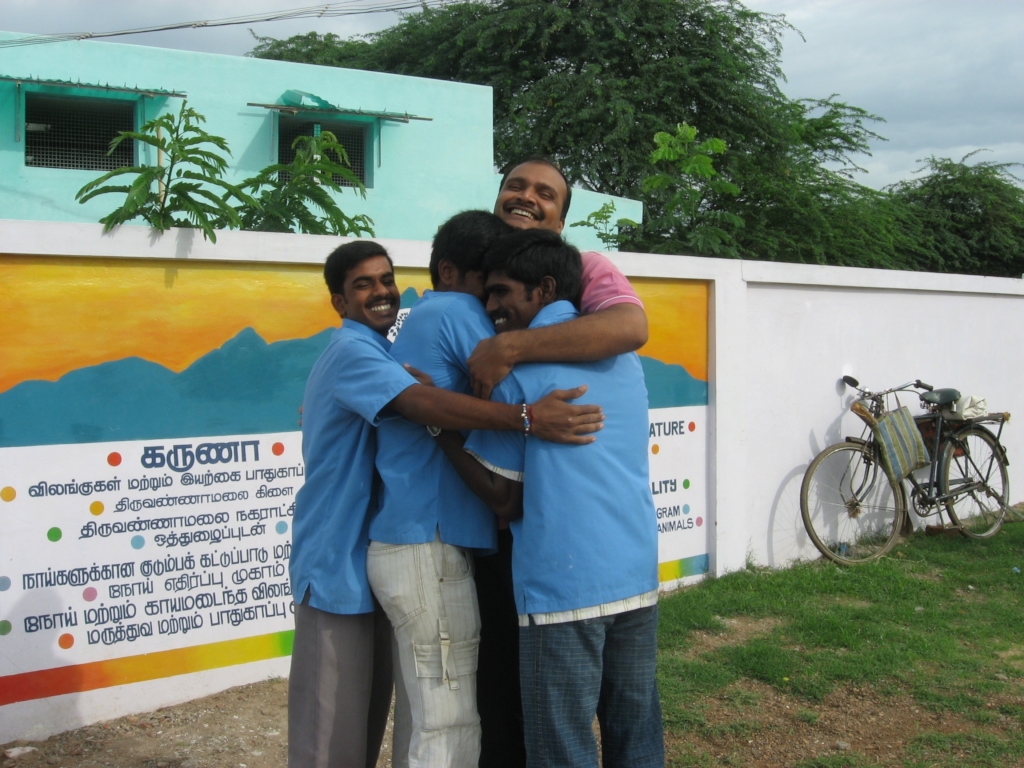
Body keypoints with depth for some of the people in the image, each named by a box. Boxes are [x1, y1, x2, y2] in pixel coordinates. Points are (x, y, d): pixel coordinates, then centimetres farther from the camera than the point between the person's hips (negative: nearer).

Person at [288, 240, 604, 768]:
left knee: (367, 721, 16)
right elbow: (421, 403, -33)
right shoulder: (351, 350, -15)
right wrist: (526, 417, -42)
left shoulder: (373, 353, 18)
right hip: (337, 565, -10)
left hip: (371, 561, 10)